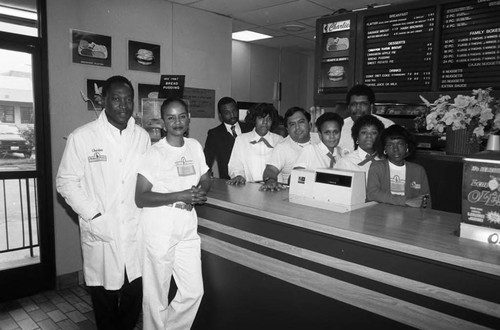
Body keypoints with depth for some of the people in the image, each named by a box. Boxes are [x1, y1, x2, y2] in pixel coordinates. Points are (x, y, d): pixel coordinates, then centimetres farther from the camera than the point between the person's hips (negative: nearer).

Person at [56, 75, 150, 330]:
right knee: (105, 293, 10)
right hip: (100, 232, -2)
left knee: (135, 293, 10)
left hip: (135, 229, 3)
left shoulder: (142, 137, 6)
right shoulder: (82, 137, -5)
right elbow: (66, 182, -2)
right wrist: (93, 215, -10)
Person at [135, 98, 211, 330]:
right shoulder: (155, 153, -10)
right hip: (159, 230, -5)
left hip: (188, 228, 5)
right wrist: (180, 196, -22)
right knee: (157, 294, 8)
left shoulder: (194, 146, 6)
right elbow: (141, 198, -14)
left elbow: (206, 178, 17)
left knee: (194, 291, 10)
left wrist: (201, 192, -6)